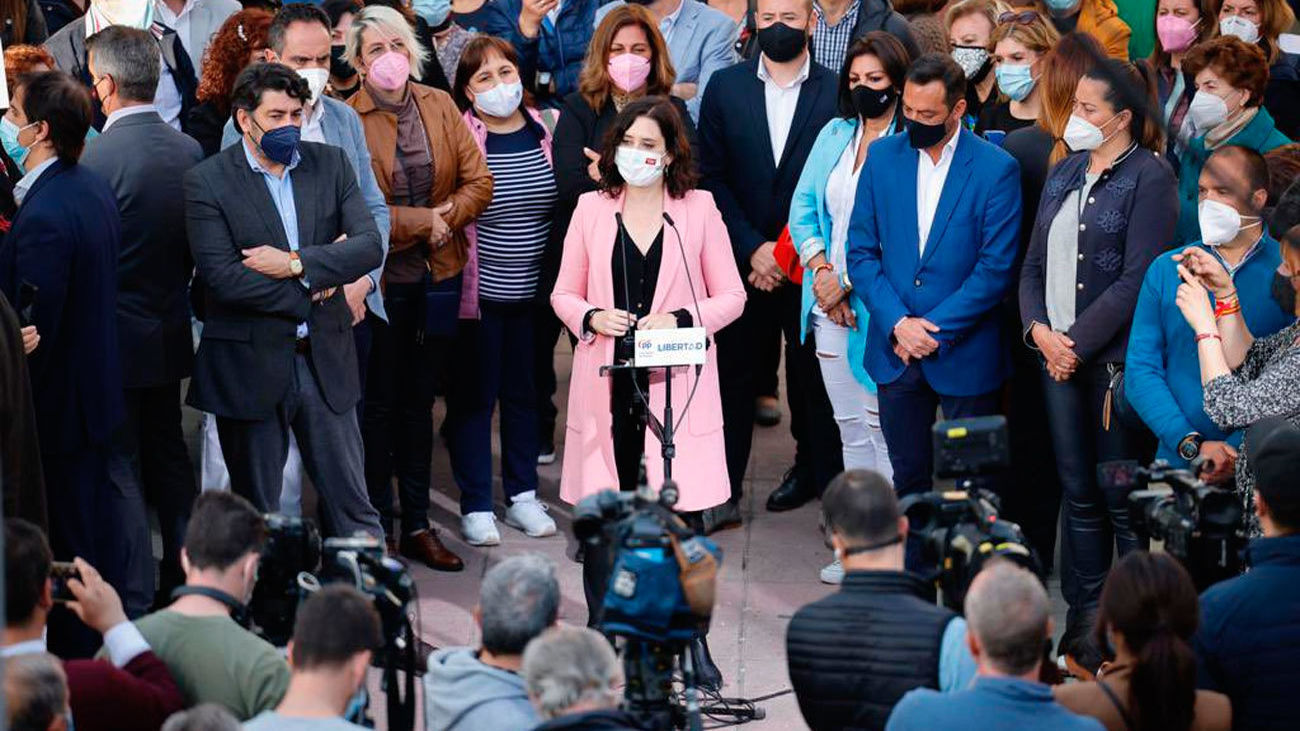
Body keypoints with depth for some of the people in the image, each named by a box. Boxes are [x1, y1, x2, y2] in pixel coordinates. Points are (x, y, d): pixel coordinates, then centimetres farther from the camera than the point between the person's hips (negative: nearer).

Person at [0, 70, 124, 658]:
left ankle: (77, 659, 15)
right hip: (99, 388, 9)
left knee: (67, 541, 4)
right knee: (98, 524, 21)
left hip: (58, 406, -9)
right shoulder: (95, 189, 3)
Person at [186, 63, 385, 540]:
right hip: (251, 366, -3)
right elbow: (222, 277, -17)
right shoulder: (207, 181, -7)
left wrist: (296, 263, -17)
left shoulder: (331, 164, 5)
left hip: (325, 360, 3)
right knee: (255, 514, 10)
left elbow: (369, 245, -5)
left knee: (351, 501, 7)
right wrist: (313, 286, -12)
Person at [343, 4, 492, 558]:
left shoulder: (440, 106, 5)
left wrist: (447, 219, -13)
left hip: (438, 274, 5)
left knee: (419, 401, 13)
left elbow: (478, 181, 2)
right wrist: (424, 221, -14)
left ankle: (417, 525, 21)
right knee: (380, 403, 4)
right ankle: (377, 529, 12)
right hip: (380, 278, -4)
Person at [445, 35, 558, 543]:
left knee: (525, 392, 13)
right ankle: (476, 504, 13)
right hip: (479, 291, -4)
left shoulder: (546, 129, 3)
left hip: (534, 291, 4)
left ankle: (522, 496, 25)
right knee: (473, 397, 3)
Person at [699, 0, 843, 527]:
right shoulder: (725, 87, 2)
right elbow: (712, 177, 0)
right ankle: (722, 493, 7)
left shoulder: (836, 92, -3)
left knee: (813, 373, 10)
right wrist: (752, 247, -9)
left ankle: (816, 468, 28)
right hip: (740, 258, 1)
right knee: (733, 374, 2)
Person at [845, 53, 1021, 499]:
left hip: (965, 356, -3)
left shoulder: (996, 169, -8)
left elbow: (995, 269, -11)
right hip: (896, 353, 3)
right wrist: (898, 323, -11)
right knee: (907, 479, 11)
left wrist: (934, 330, -14)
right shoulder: (883, 157, 3)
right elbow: (861, 252, 2)